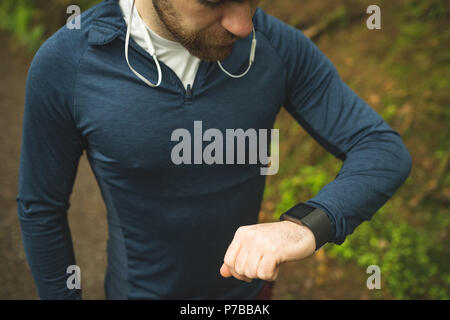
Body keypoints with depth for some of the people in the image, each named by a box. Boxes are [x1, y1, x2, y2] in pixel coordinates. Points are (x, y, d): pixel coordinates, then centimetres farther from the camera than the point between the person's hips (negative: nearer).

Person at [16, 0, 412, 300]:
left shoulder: (279, 46, -23)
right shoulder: (64, 64, -28)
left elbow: (386, 153, -22)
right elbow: (42, 206, -14)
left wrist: (306, 226, -44)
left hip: (243, 284, 3)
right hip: (144, 290, -3)